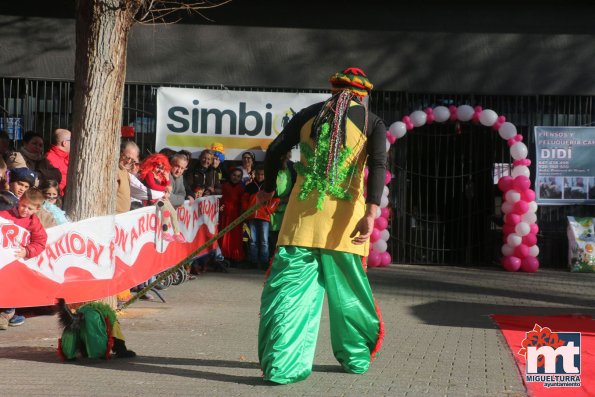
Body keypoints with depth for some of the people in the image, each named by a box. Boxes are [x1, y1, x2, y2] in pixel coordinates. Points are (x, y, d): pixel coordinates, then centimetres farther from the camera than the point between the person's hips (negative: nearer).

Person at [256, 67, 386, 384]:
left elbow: (274, 151, 10)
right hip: (344, 219, 0)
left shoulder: (309, 114, 12)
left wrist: (268, 190, 25)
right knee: (348, 291, 14)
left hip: (302, 215, 1)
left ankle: (280, 366, -8)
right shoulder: (372, 122, 7)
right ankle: (356, 357, 27)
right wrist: (371, 213, -18)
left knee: (287, 288, -1)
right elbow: (378, 165, -9)